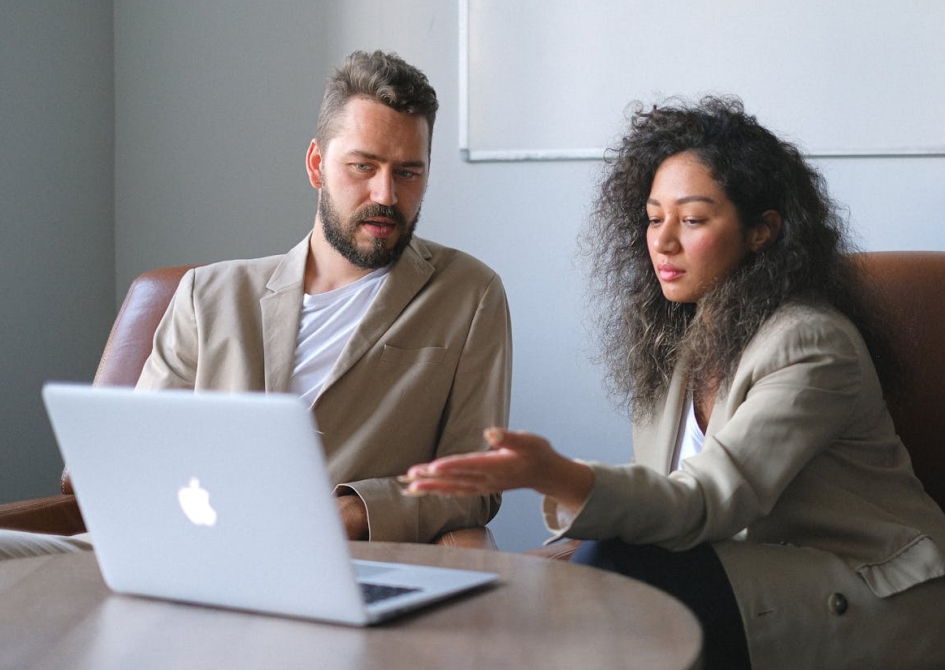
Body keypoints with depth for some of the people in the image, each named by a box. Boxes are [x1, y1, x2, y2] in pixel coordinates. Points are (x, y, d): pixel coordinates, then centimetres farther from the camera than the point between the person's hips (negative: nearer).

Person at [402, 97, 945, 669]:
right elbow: (665, 499, 7)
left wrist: (558, 476, -44)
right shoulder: (674, 340, 9)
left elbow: (705, 505, -27)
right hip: (746, 572, 7)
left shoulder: (811, 345, -17)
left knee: (615, 568, -26)